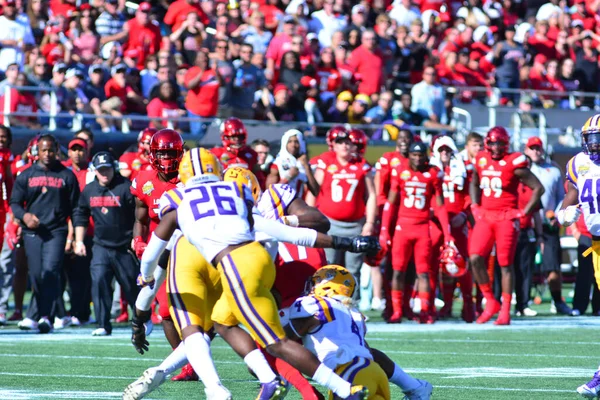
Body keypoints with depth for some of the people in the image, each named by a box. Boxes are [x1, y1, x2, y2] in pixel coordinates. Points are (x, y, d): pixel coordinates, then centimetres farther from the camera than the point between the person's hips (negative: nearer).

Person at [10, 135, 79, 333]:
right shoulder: (26, 175, 11)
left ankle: (43, 316, -21)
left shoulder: (66, 176, 8)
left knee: (50, 272, -17)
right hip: (32, 232, 2)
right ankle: (37, 316, 13)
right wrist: (24, 215, -9)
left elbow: (74, 208, 11)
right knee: (37, 276, 2)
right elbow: (15, 202, 13)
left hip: (56, 231, -2)